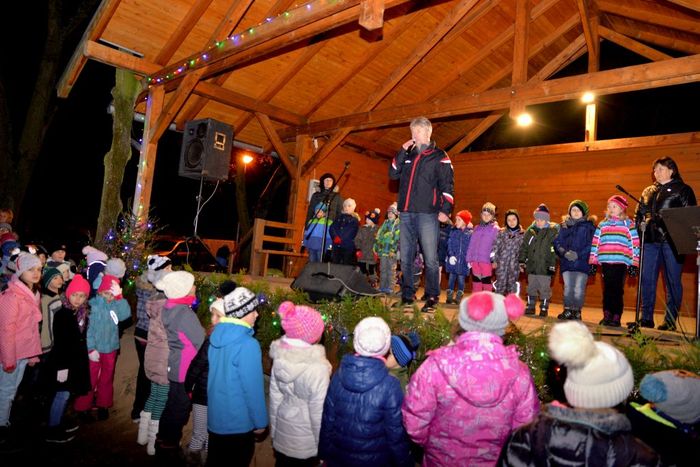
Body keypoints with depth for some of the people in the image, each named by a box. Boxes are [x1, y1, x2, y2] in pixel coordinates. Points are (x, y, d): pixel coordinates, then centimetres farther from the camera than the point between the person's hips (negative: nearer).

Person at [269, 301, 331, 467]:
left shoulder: (280, 357, -11)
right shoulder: (317, 367, -29)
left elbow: (275, 396, 0)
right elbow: (319, 411, -20)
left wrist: (274, 429, 13)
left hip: (282, 432, 5)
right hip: (306, 440, -5)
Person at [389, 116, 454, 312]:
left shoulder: (439, 156, 4)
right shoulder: (408, 155, 19)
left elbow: (447, 185, -2)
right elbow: (393, 174, 9)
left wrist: (445, 209, -13)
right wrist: (402, 152, 2)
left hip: (427, 214, -5)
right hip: (406, 214, 5)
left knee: (430, 259, -6)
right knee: (405, 258, 7)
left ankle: (432, 297, 1)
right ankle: (407, 296, 15)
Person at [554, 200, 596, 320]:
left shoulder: (589, 226, 3)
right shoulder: (564, 225, 12)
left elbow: (591, 245, -6)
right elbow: (557, 242, 6)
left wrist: (578, 254, -17)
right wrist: (564, 252, -11)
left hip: (582, 262, -3)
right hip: (566, 262, 3)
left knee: (579, 288, -3)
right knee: (568, 287, 7)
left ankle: (576, 311, 9)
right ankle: (567, 310, 15)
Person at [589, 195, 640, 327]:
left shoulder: (629, 224, 6)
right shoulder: (602, 224, 14)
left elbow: (635, 244, 2)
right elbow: (595, 243, 13)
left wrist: (634, 263, -3)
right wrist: (593, 261, 9)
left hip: (621, 263, -3)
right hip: (605, 262, 3)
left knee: (618, 290, -1)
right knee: (607, 289, 4)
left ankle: (616, 317, 5)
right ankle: (607, 315, 11)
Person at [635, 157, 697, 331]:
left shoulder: (683, 190, 5)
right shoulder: (648, 191, 19)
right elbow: (639, 213, 22)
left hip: (671, 240, -4)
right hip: (650, 240, 4)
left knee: (672, 281, 0)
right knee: (647, 279, 2)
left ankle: (670, 321, 7)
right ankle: (646, 318, 9)